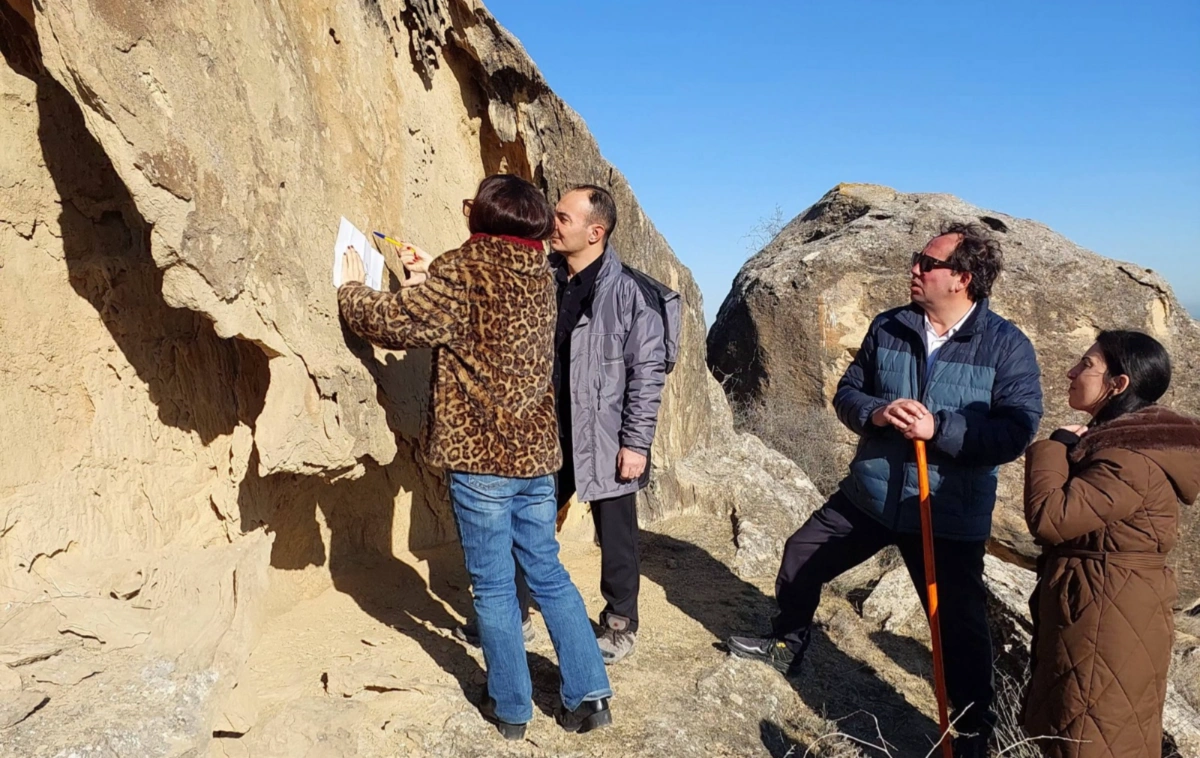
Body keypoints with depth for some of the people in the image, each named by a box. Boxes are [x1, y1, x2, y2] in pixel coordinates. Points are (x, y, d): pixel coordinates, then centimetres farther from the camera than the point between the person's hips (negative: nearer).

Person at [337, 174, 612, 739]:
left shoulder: (463, 271, -13)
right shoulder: (537, 271, 8)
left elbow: (391, 322, -9)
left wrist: (352, 288, 9)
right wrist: (431, 280, 26)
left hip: (479, 455, -6)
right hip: (535, 451, 6)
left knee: (493, 587, 8)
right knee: (548, 574, 16)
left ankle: (511, 709, 21)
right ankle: (589, 697, 20)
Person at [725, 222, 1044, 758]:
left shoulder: (1007, 346, -12)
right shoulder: (887, 328, 0)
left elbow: (1017, 432, -18)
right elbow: (846, 393, 4)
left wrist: (938, 429, -28)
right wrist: (876, 412, -19)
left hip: (949, 516, -4)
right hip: (867, 494, 4)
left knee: (960, 627, 6)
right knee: (801, 558, 15)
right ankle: (788, 644, 42)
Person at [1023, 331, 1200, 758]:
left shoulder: (1132, 460, -25)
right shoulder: (1123, 440, 10)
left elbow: (1050, 517, -28)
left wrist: (1056, 447, -17)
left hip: (1107, 618, -10)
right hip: (1098, 609, 10)